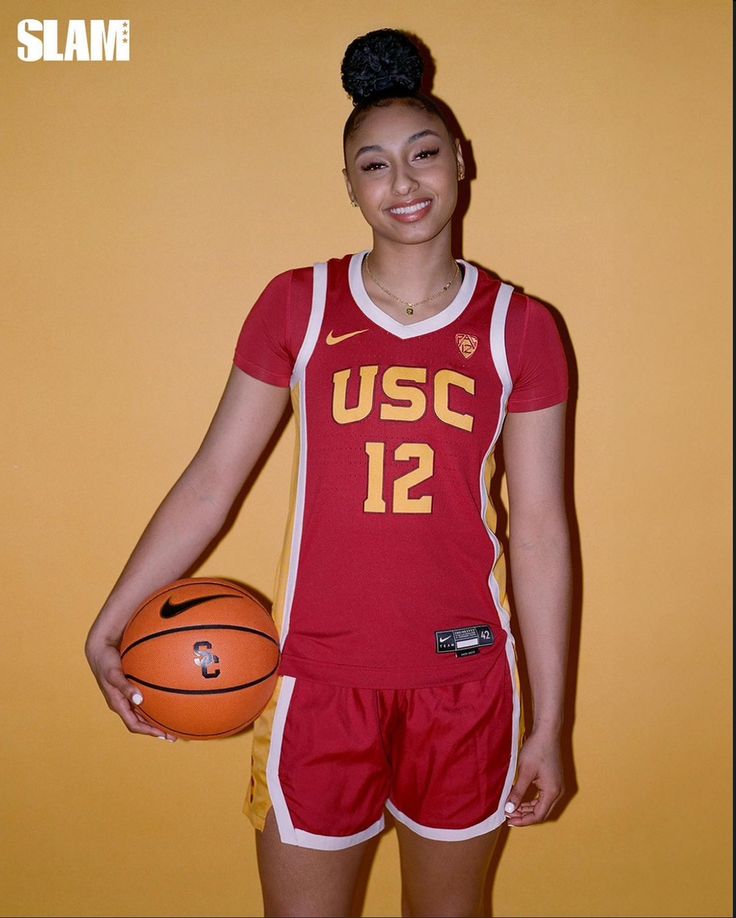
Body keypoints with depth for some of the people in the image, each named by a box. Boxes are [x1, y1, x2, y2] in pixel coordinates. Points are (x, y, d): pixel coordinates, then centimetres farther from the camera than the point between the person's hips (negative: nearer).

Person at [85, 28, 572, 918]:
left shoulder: (517, 326, -1)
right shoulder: (297, 306, -1)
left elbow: (540, 528, -1)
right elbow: (209, 483, 2)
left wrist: (547, 723, 1)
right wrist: (107, 629, 2)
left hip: (465, 677, 1)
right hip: (321, 675, 0)